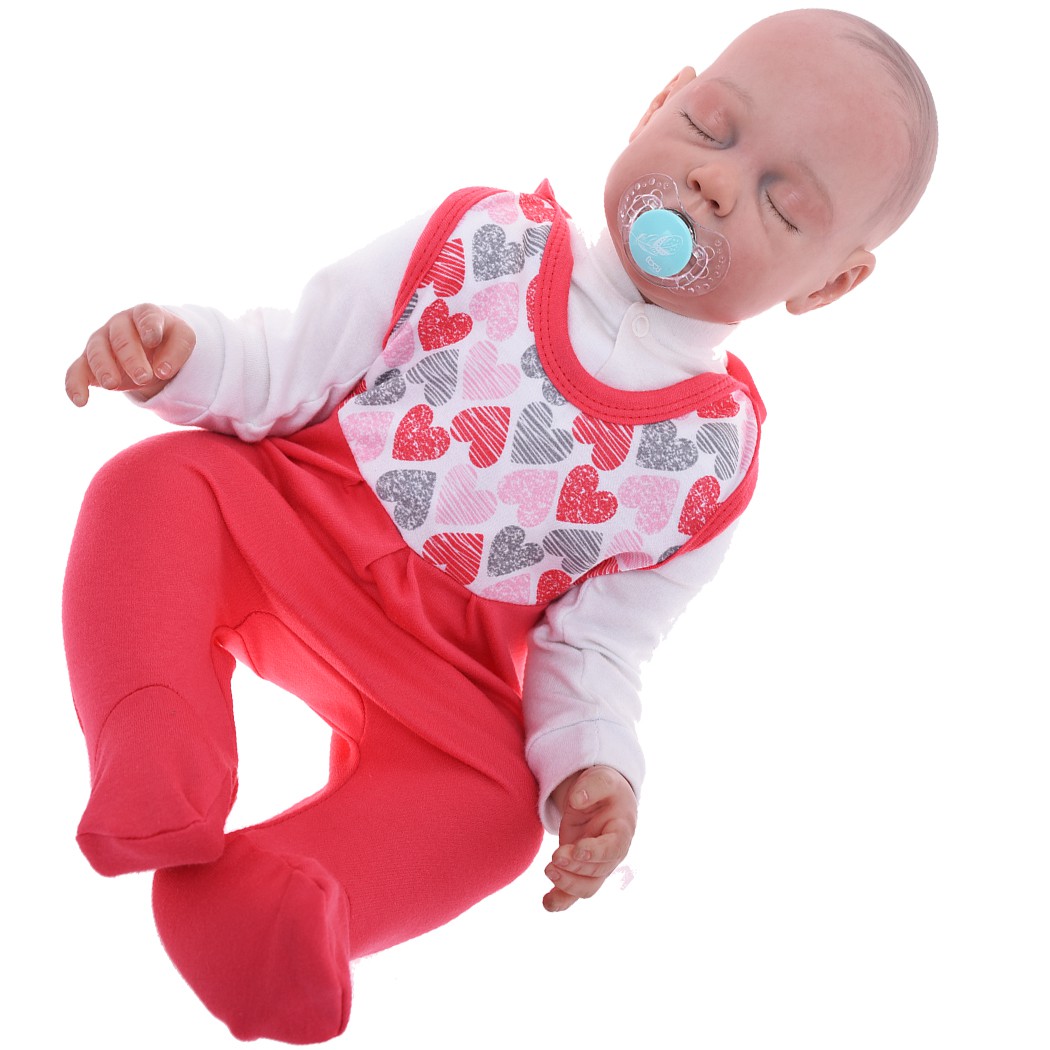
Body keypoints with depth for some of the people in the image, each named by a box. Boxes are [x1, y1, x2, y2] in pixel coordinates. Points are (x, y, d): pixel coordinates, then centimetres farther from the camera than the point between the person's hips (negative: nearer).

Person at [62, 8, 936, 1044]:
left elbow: (595, 640, 0)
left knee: (493, 805, -24)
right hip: (282, 528, 0)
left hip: (443, 664, 0)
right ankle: (157, 775, -33)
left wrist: (590, 761, -18)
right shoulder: (479, 244, -7)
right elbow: (285, 367, -3)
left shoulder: (716, 455, -5)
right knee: (159, 484, -26)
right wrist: (183, 351, -22)